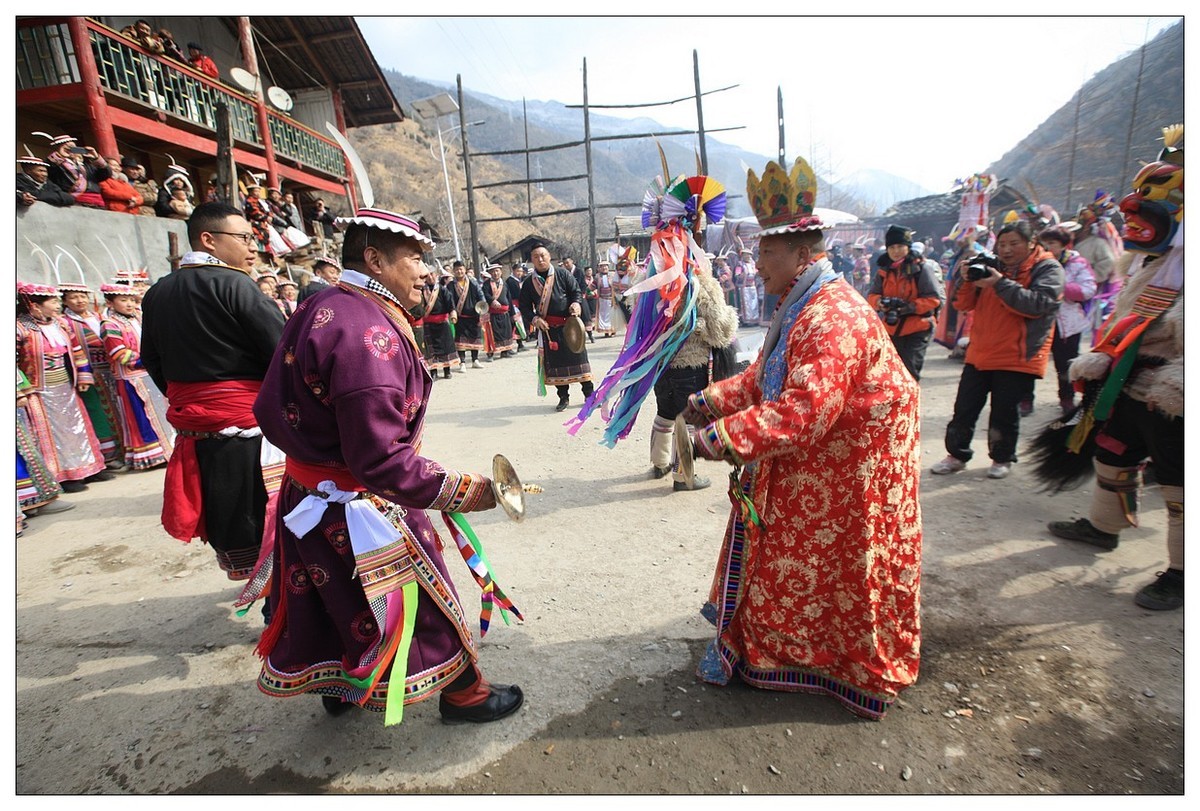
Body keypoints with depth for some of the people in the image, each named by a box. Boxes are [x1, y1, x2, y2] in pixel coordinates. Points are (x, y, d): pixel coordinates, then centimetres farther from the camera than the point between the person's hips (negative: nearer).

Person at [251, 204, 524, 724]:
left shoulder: (320, 312, 3)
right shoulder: (369, 333, -30)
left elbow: (270, 412, 10)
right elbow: (380, 459, -33)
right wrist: (457, 490, -26)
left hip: (309, 494, 10)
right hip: (361, 509, -9)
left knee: (340, 600, 28)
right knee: (424, 598, 11)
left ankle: (341, 685, 52)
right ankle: (463, 693, 33)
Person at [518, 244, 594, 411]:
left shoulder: (563, 275, 1)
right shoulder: (529, 282, 4)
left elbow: (576, 291, 4)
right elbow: (524, 306, 6)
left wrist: (576, 303, -18)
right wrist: (534, 319, -11)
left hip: (569, 324, -1)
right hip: (547, 328, 1)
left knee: (578, 357, 2)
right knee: (555, 362, 5)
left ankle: (589, 394, 16)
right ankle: (563, 397, 19)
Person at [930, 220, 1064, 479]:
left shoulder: (1047, 268, -3)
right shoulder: (989, 265, 8)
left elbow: (1037, 304, -20)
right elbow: (964, 305, 5)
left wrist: (1000, 283, -24)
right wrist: (966, 280, -13)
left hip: (1018, 357, -4)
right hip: (980, 353, 4)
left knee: (1005, 413, 6)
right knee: (964, 408, 7)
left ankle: (1002, 459, 24)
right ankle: (957, 455, 19)